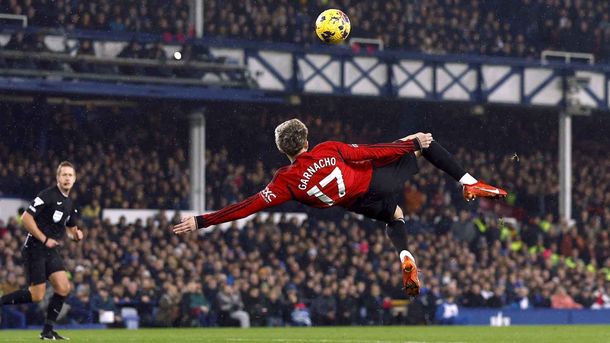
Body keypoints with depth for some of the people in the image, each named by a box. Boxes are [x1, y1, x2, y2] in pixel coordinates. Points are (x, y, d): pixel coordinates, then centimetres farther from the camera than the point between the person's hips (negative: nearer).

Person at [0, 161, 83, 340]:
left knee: (64, 288, -4)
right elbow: (26, 218, -17)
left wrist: (76, 234, 3)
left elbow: (71, 228, 27)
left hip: (51, 251, 8)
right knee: (36, 295, -11)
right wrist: (44, 239, -18)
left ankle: (48, 330, 5)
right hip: (34, 249, -8)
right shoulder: (48, 195, -13)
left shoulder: (69, 203, 14)